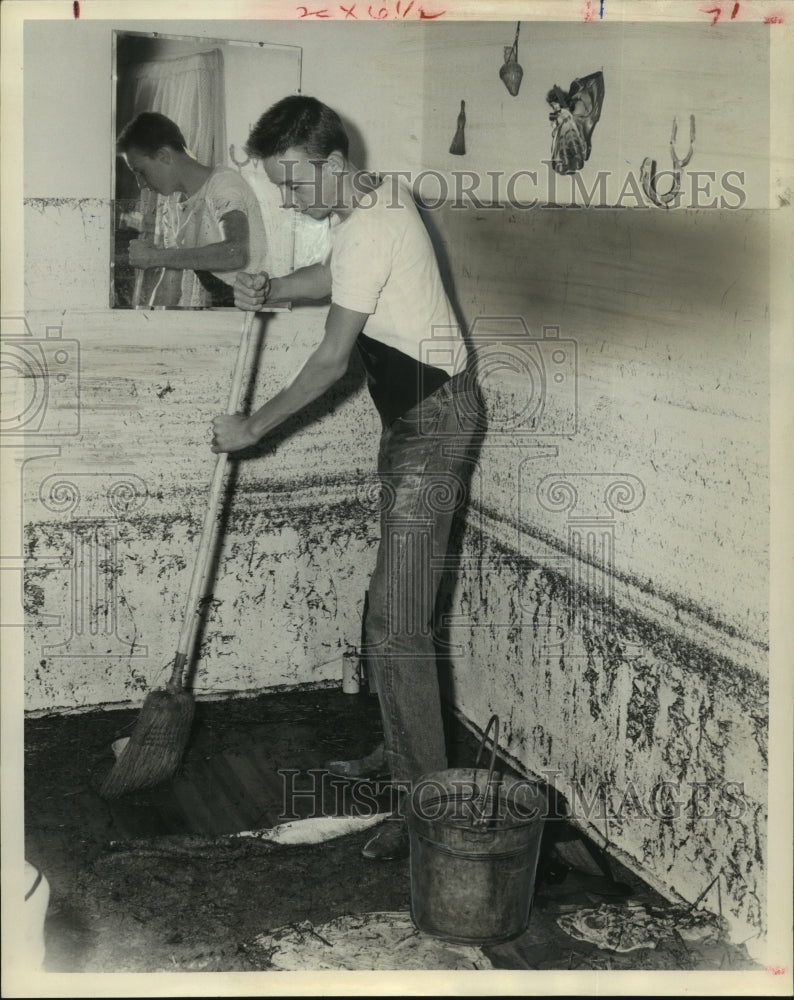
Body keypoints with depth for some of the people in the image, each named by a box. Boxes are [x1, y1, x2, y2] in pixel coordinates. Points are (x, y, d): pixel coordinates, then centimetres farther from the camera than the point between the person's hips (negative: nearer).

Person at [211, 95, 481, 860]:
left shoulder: (369, 231, -23)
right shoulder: (378, 193, 7)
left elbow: (331, 360, -19)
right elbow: (336, 274, 26)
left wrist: (253, 428, -9)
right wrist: (271, 290, 7)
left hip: (431, 422, -11)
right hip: (416, 411, 11)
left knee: (395, 625, -12)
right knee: (402, 602, 19)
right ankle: (407, 753, 33)